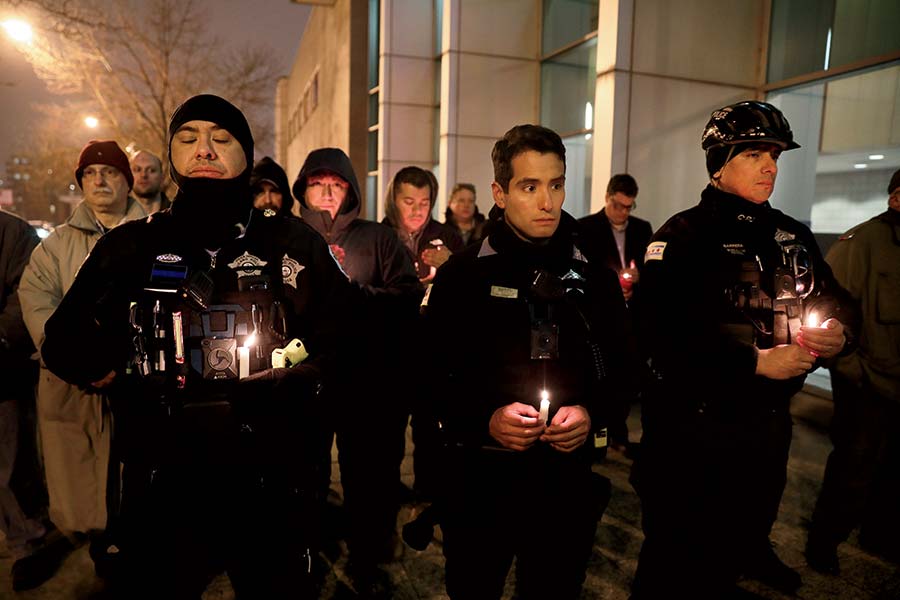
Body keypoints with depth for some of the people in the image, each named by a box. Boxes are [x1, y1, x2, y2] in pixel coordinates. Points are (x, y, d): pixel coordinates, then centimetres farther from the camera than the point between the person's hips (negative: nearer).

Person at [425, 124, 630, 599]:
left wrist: (590, 413, -10)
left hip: (566, 475, 2)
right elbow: (432, 374, -5)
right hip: (480, 474, -1)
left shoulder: (594, 277, 3)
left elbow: (616, 368, 8)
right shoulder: (462, 274, -5)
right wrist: (485, 419, -19)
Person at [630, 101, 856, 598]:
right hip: (694, 424, -6)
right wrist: (756, 362, -22)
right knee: (674, 556, 8)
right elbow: (665, 335, -24)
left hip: (770, 423, 7)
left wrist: (837, 334, -5)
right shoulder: (684, 237, -14)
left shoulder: (793, 236, 8)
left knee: (739, 542, 26)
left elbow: (834, 303, 18)